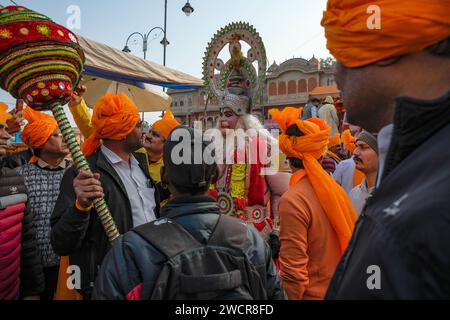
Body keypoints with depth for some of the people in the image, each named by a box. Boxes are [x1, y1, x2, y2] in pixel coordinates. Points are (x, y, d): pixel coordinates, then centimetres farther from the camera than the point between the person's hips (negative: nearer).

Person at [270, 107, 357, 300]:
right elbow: (351, 239, 5)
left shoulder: (292, 201, -23)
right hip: (340, 289, 6)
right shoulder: (334, 188, -4)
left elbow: (293, 267, -23)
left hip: (313, 293, -6)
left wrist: (290, 296, -10)